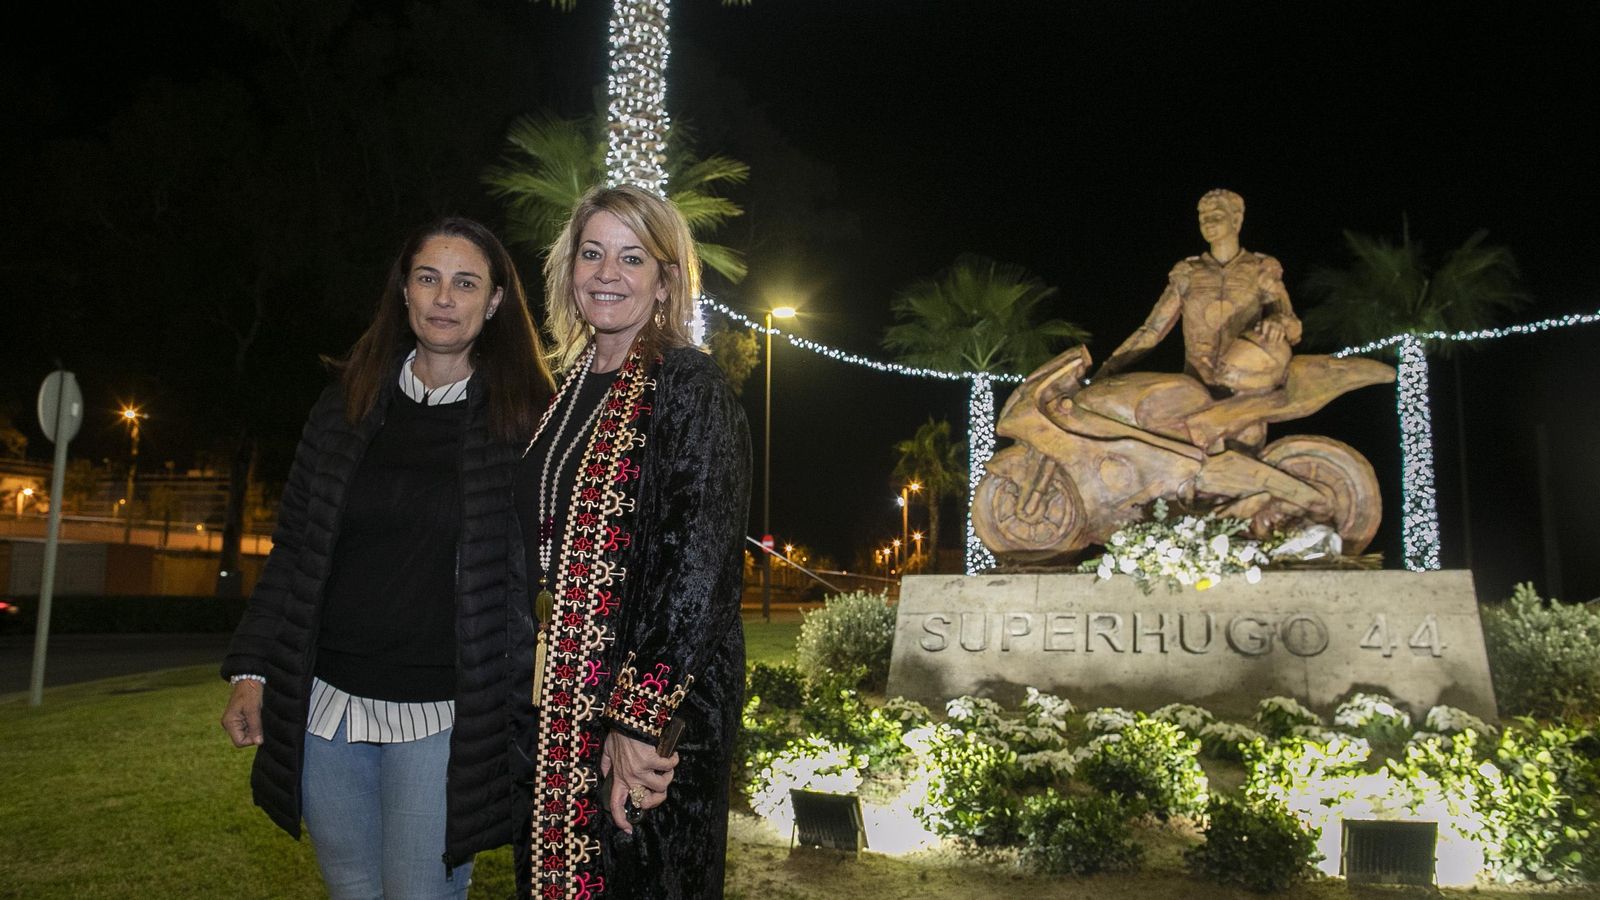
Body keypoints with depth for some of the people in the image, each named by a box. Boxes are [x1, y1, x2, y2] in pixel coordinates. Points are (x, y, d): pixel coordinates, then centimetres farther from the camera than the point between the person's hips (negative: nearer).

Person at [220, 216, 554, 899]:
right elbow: (291, 549, 10)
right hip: (324, 706, 4)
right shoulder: (345, 407, 6)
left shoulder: (524, 422, -4)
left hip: (440, 718, -3)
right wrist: (250, 669, 5)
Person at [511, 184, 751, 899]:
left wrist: (640, 720, -21)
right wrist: (528, 693, 13)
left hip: (655, 707, -7)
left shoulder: (688, 386, -12)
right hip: (551, 704, 7)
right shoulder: (570, 385, 10)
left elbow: (702, 566, -19)